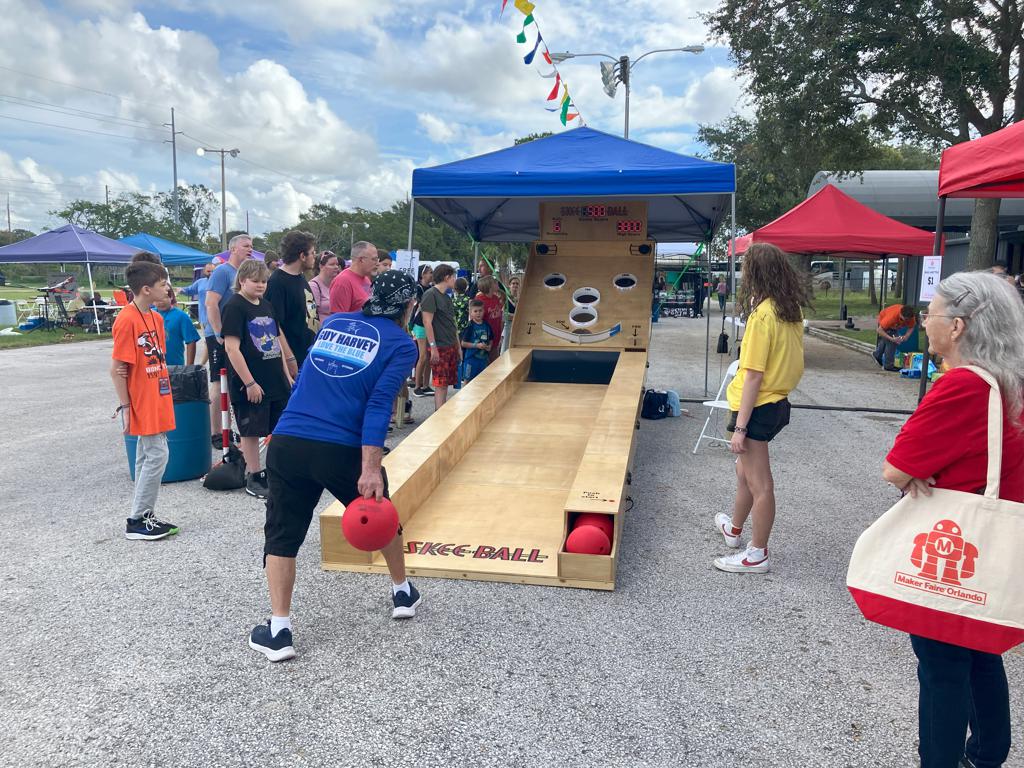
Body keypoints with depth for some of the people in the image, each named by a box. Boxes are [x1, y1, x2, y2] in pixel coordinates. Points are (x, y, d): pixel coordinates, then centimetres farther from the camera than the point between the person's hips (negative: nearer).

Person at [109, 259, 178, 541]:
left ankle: (145, 517, 22)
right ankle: (137, 522, 5)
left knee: (146, 458, 13)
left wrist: (165, 398, 12)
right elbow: (117, 369, -16)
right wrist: (125, 407, -16)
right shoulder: (127, 320, -17)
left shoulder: (156, 318, 10)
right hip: (142, 404, -9)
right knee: (157, 455, -6)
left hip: (156, 401, 9)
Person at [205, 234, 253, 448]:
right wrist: (220, 334, -21)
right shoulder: (222, 271, -11)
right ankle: (215, 433, 3)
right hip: (220, 337, -8)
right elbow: (211, 303, -19)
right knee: (219, 384, -3)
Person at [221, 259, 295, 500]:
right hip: (251, 385, -7)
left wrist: (286, 374, 15)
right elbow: (231, 348, -16)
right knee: (251, 431, 4)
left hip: (276, 381, 7)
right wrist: (249, 383, -18)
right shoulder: (234, 307, -10)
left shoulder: (267, 306, 13)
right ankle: (253, 478, 16)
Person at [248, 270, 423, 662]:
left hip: (287, 442, 3)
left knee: (282, 536, 13)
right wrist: (370, 471, -16)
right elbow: (378, 406, -12)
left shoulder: (333, 322, 16)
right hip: (342, 450, -2)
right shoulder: (401, 344, 1)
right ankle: (403, 593, 40)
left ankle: (279, 630, 11)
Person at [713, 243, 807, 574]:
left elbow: (754, 376, -22)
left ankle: (757, 555, 16)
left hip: (758, 407, -9)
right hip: (778, 401, 9)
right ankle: (734, 529, 45)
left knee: (759, 484, 3)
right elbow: (787, 360, 10)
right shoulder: (792, 311, 5)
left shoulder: (762, 314, -20)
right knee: (745, 470, 26)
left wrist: (740, 427, -18)